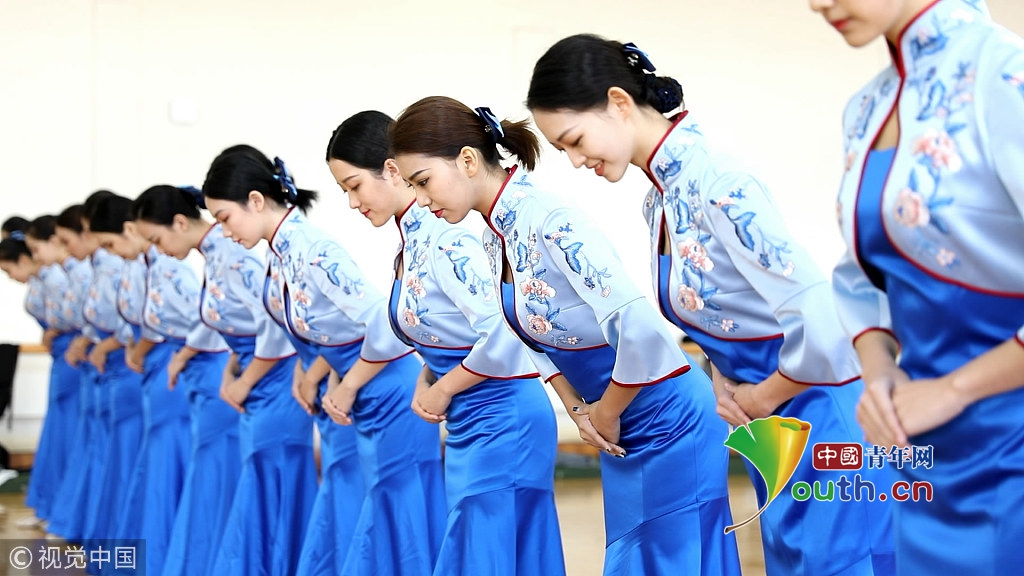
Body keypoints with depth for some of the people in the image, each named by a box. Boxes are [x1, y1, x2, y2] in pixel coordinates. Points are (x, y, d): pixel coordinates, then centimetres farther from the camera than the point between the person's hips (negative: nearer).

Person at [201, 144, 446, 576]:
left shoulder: (311, 250, -21)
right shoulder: (286, 250, 6)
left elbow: (385, 327, -28)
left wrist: (347, 389, -15)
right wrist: (337, 387, 9)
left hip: (393, 404, -9)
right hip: (371, 409, 9)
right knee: (378, 540, 14)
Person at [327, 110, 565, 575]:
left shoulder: (443, 238, -18)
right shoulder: (409, 243, 10)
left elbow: (502, 335, -25)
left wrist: (443, 391, -13)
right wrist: (424, 384, 4)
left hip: (501, 423, -9)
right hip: (468, 426, 9)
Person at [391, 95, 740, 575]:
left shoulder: (550, 223, -25)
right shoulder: (496, 238, 3)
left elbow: (640, 331, -32)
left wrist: (607, 416, -17)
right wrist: (578, 410, 0)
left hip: (668, 423, -9)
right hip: (621, 434, 9)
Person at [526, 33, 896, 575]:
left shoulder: (713, 179, -23)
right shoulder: (659, 199, 6)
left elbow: (821, 323, -31)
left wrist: (761, 399, -15)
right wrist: (723, 383, 0)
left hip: (823, 417, -9)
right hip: (775, 431, 9)